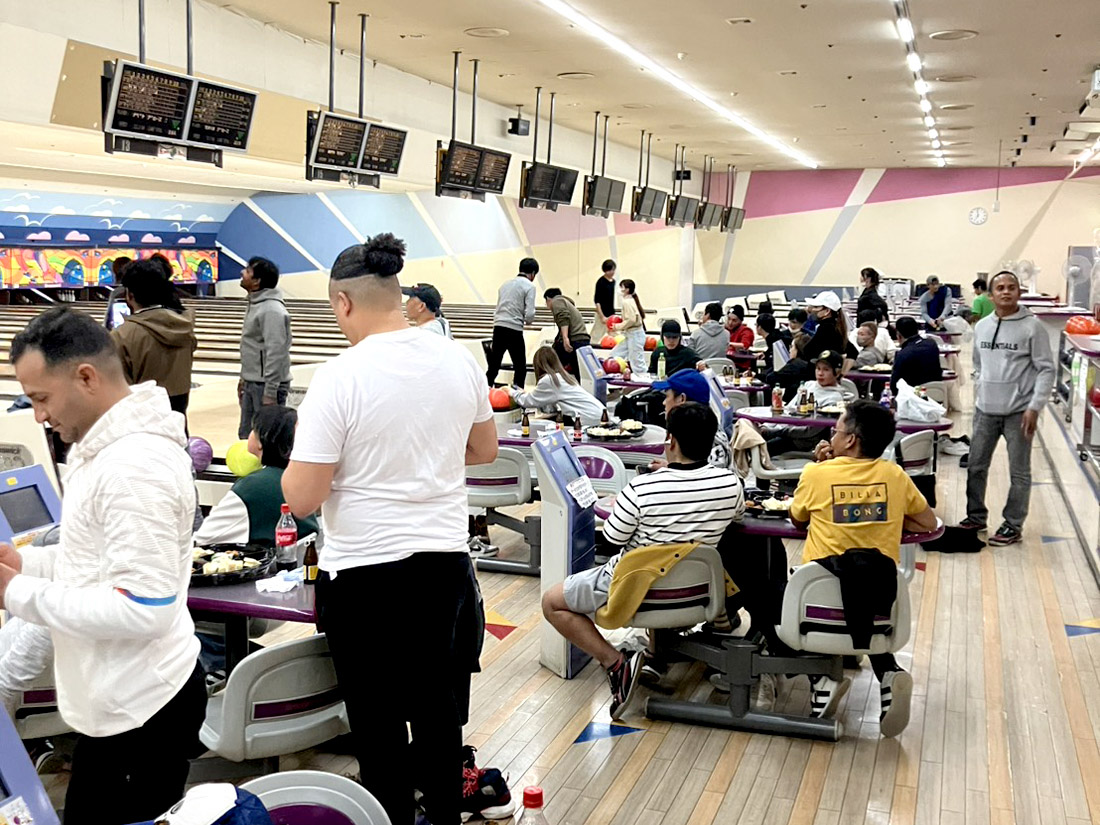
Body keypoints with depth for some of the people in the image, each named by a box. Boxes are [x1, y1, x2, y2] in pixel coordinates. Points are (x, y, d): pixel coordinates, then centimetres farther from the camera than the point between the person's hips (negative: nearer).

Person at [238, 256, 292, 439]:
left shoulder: (272, 310, -20)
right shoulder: (254, 304, 11)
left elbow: (275, 354, -24)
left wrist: (270, 393, -25)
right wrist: (245, 377, 20)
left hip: (267, 386, -10)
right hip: (252, 384, 10)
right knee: (246, 436, 17)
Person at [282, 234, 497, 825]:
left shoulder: (338, 377, -18)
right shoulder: (458, 360, -3)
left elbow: (301, 499, -17)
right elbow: (484, 450, 12)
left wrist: (294, 459, 3)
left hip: (364, 575, -5)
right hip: (445, 563, 5)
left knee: (378, 724, 12)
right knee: (440, 713, 20)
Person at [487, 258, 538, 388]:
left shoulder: (505, 284, 16)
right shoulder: (529, 286, -4)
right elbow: (529, 314, -11)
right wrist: (527, 321, 11)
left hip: (498, 327, 6)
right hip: (514, 330, -6)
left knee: (494, 364, 10)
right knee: (520, 366, 6)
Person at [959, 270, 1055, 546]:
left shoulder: (1032, 326, -9)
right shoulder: (981, 326, 7)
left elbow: (1046, 370, -9)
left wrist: (1034, 408, -15)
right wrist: (978, 396, 13)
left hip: (1019, 412, -5)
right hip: (985, 410, 5)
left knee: (1019, 472, 4)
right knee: (976, 466, 11)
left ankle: (1013, 526, 14)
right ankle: (976, 516, 27)